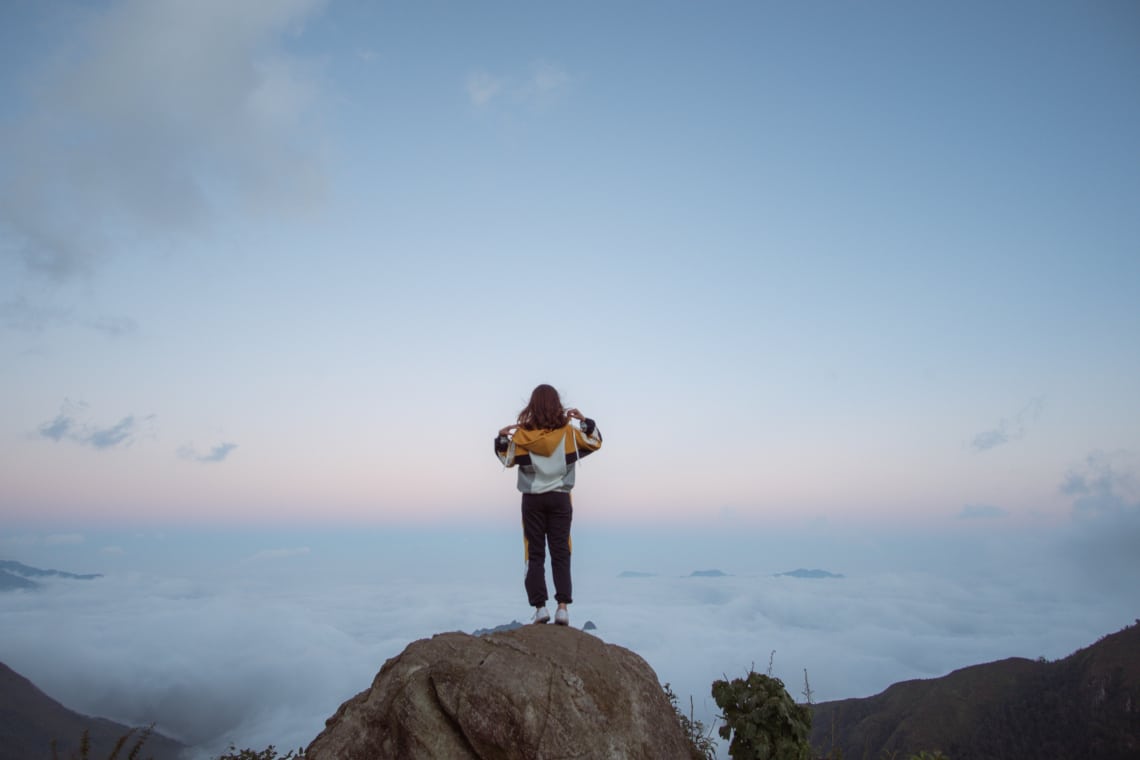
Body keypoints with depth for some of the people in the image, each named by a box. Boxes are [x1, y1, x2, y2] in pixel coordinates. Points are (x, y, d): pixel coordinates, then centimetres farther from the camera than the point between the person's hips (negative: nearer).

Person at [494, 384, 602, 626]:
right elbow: (595, 443, 5)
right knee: (560, 552, 4)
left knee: (534, 554, 6)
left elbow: (508, 460, 4)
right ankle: (562, 606, -3)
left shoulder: (521, 434, -4)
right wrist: (585, 421, 6)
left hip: (532, 499, 0)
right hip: (560, 498, 1)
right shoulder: (568, 431, -3)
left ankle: (539, 606, 2)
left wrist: (501, 438, 9)